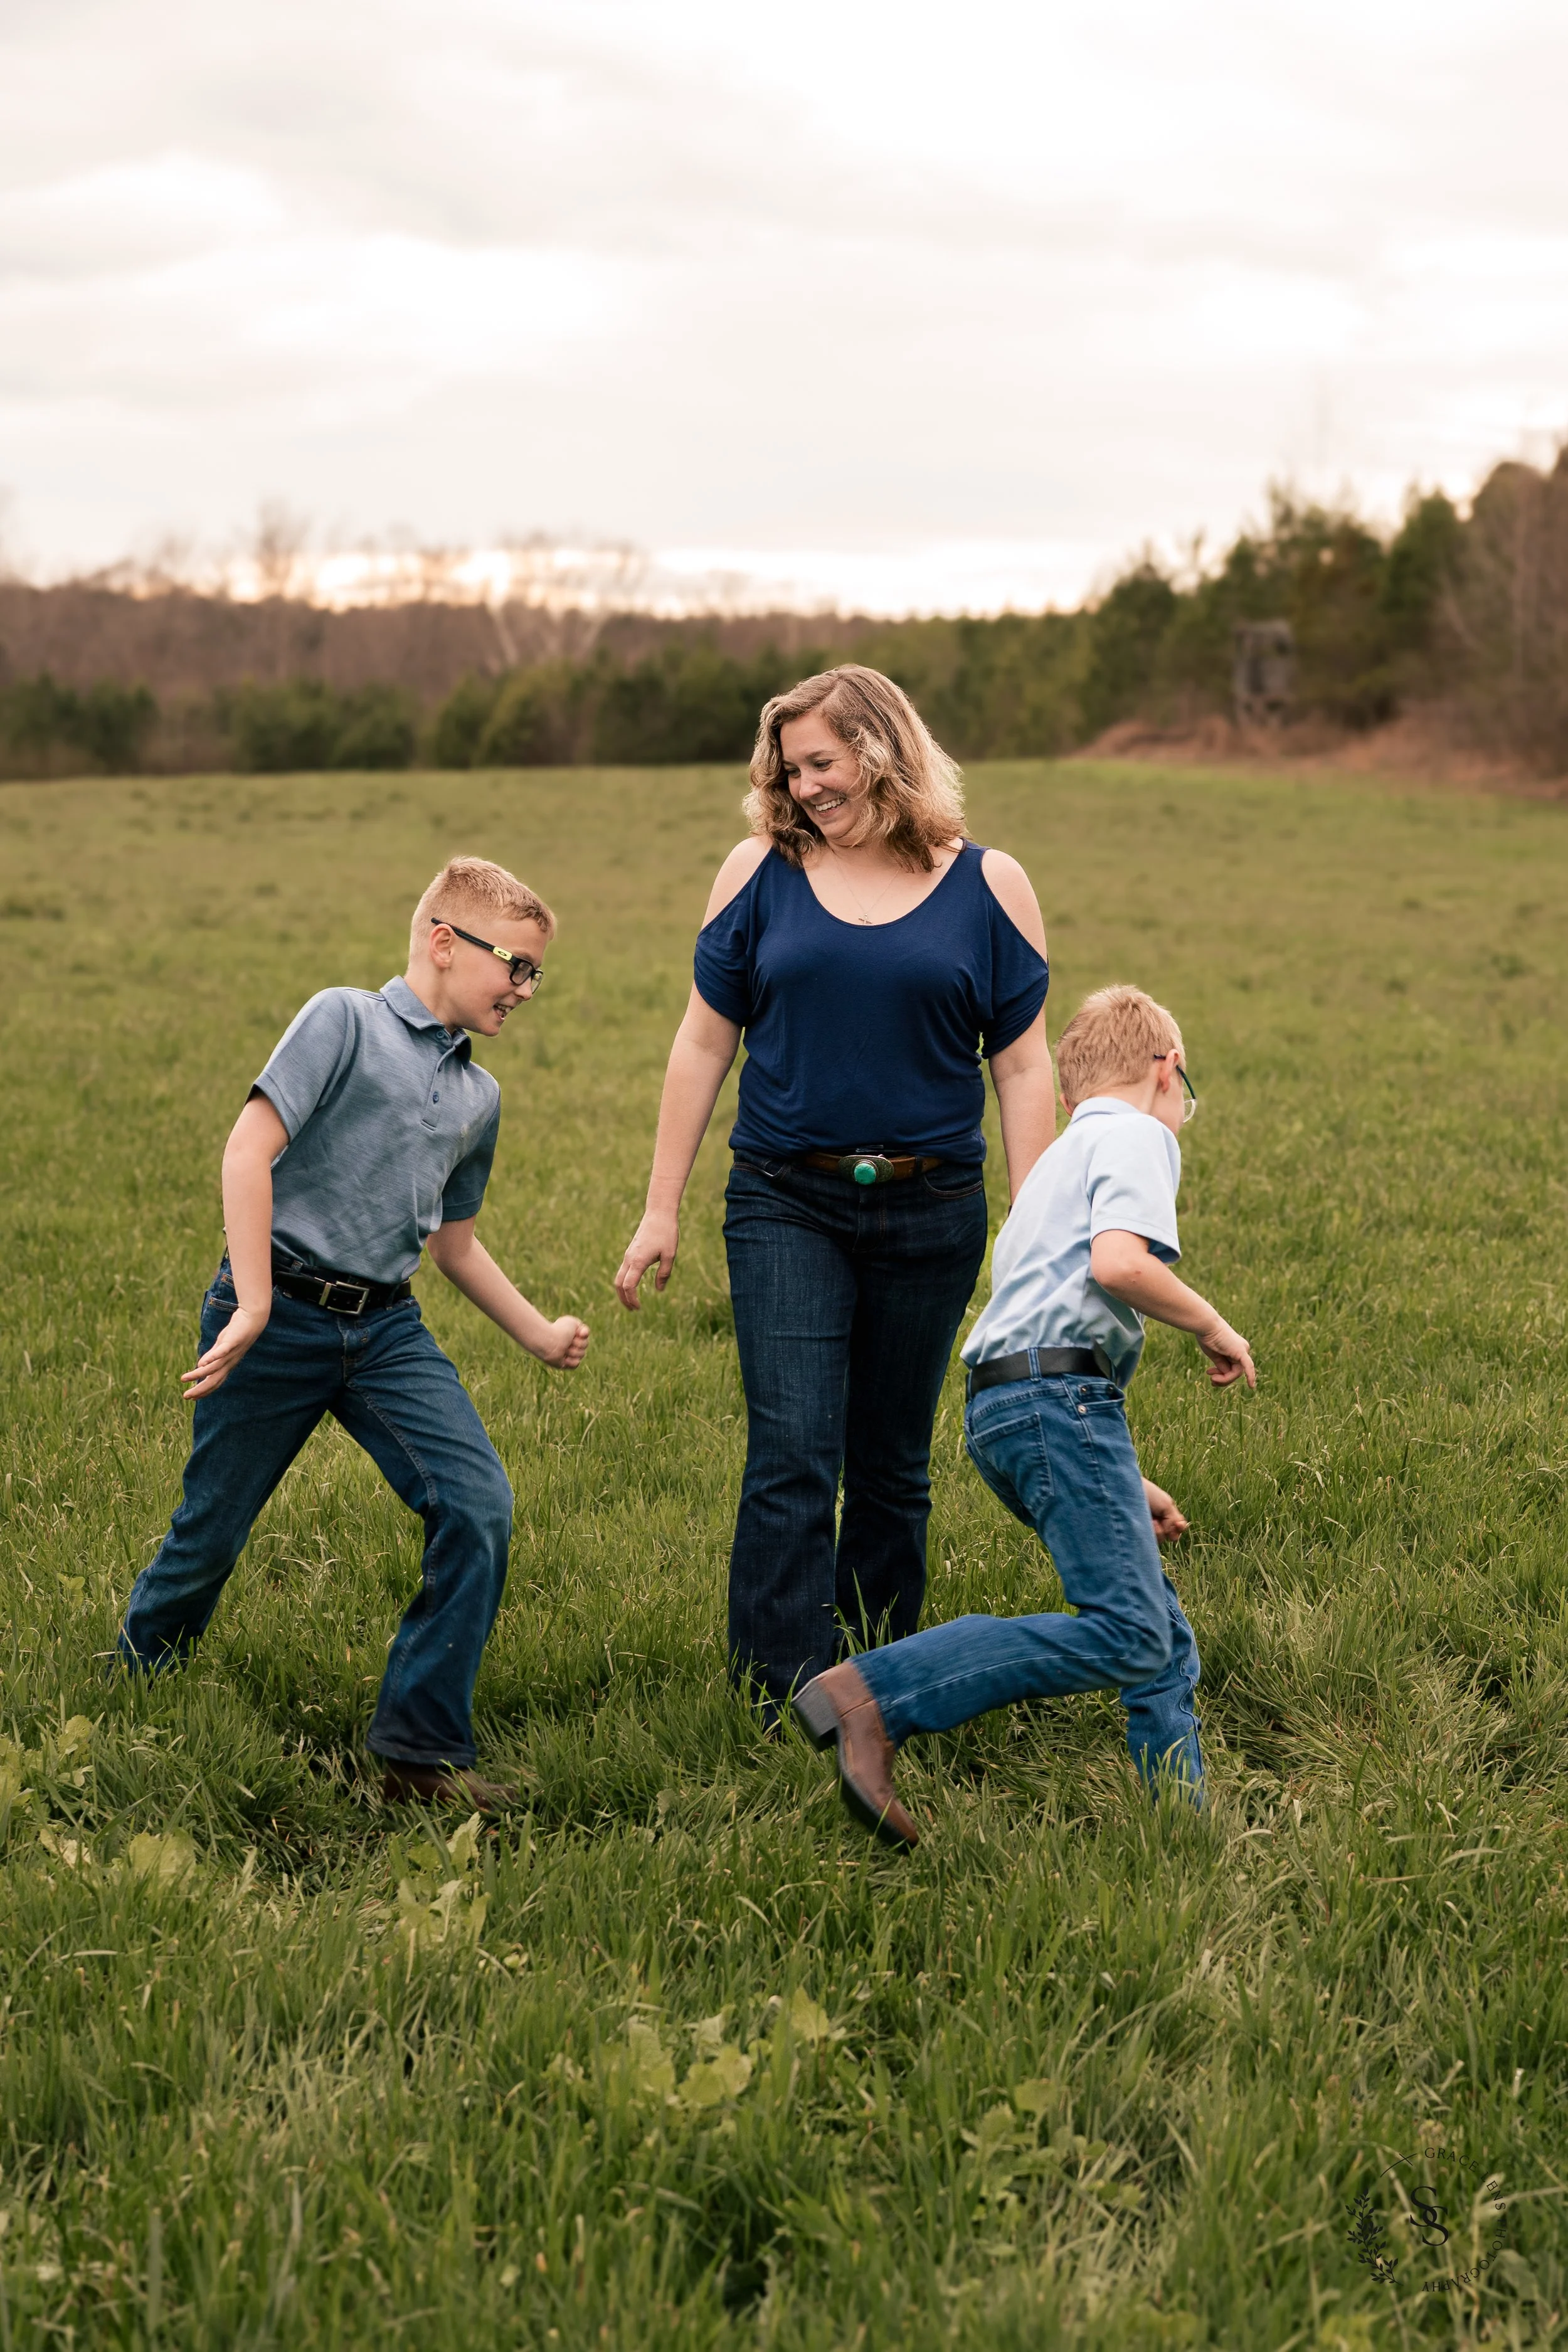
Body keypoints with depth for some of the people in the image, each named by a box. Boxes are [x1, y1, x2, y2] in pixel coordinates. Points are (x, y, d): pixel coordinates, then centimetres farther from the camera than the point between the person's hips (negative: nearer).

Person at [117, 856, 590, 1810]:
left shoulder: (480, 1096, 16)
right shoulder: (347, 1020, -5)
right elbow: (252, 1148, -14)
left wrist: (539, 1333, 28)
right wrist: (253, 1306, -19)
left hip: (388, 1328, 6)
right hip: (280, 1312, -5)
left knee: (480, 1508, -12)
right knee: (213, 1528, 6)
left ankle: (422, 1748, -3)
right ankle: (133, 1687, 36)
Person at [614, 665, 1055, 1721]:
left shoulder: (988, 886, 2)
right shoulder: (761, 872, 4)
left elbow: (1023, 1067, 4)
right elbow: (705, 1042, 7)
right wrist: (662, 1211, 5)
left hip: (930, 1216, 1)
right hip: (786, 1209, -1)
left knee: (892, 1467, 10)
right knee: (792, 1458, -11)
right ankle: (786, 1714, -10)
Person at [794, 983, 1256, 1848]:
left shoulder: (1062, 1159, 32)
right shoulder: (1137, 1137, 3)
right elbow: (1118, 1262, -18)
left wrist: (1123, 1482, 32)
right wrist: (1212, 1326, -1)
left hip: (1006, 1399, 10)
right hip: (1060, 1395, -10)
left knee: (1164, 1641, 10)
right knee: (1123, 1635, -19)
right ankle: (875, 1696, -25)